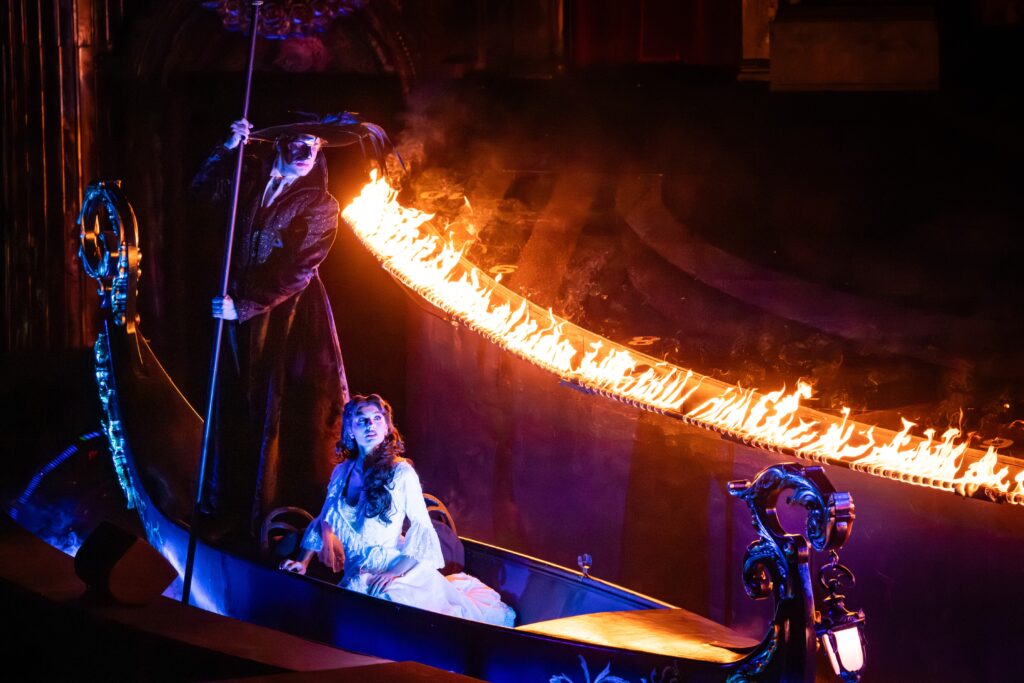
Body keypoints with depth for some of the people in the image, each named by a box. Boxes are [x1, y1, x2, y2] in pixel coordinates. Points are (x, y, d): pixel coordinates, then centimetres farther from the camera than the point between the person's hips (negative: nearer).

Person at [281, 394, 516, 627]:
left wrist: (394, 573, -20)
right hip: (355, 572, 5)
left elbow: (421, 529, -8)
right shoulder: (342, 472, 9)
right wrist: (303, 562, 0)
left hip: (395, 566, -5)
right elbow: (325, 519, 16)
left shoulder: (401, 472, -6)